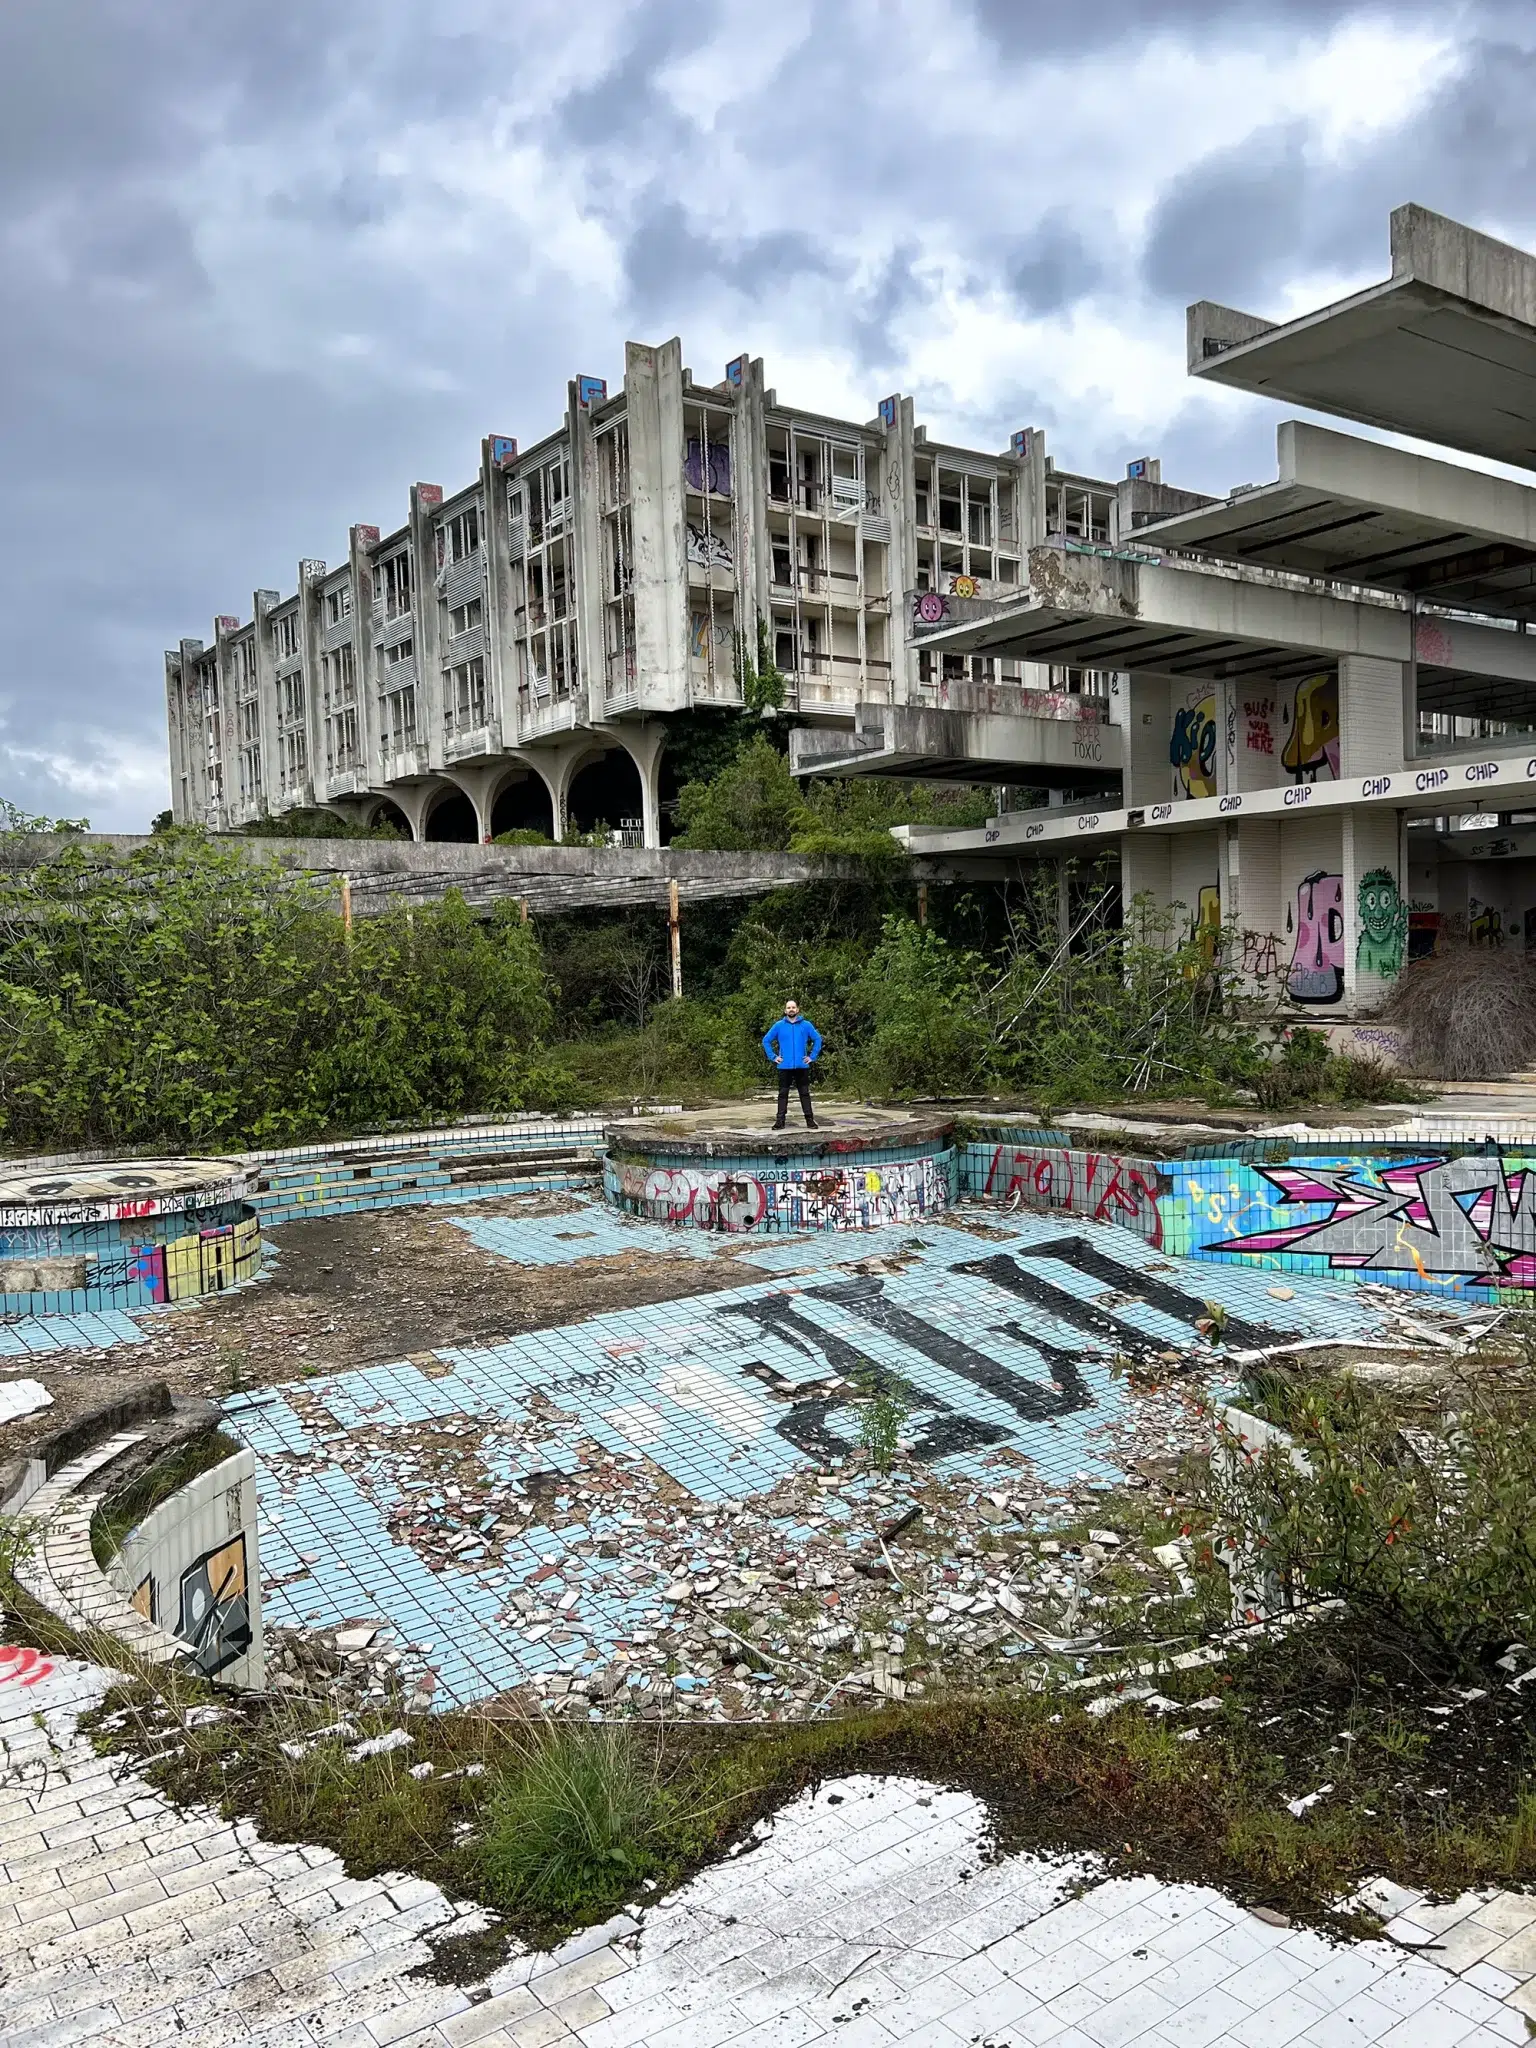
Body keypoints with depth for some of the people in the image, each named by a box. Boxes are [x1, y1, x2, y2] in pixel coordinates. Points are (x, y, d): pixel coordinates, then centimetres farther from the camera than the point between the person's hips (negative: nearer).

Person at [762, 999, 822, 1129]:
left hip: (802, 1066, 0)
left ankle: (810, 1120, 8)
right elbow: (766, 1040, 8)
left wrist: (812, 1056, 1)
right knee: (783, 1094, 3)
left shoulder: (806, 1025, 2)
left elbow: (817, 1039, 8)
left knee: (805, 1093, 4)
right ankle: (780, 1121, 5)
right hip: (784, 1066, 0)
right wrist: (773, 1056, 0)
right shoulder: (778, 1026, 2)